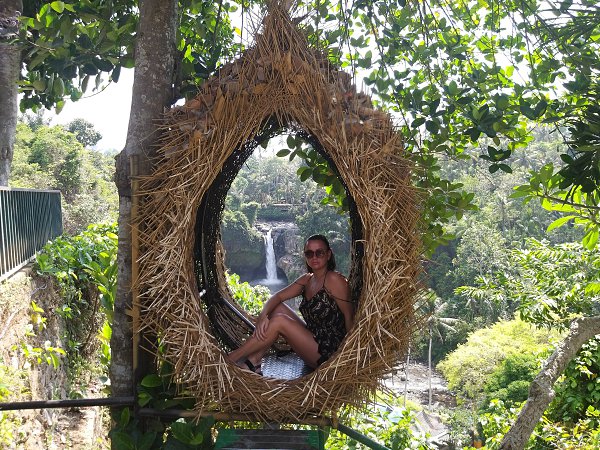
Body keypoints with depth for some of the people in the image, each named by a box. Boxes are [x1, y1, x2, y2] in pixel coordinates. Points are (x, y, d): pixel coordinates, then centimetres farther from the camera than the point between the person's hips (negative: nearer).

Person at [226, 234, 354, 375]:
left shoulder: (334, 279, -16)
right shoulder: (307, 279, 7)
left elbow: (349, 315, -16)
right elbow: (277, 296, 1)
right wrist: (263, 315, -19)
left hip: (327, 351, -8)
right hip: (312, 336, 8)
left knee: (280, 321, -19)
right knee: (277, 308, -3)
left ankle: (231, 358, -10)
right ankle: (253, 362, -8)